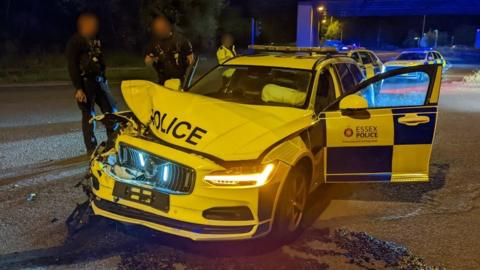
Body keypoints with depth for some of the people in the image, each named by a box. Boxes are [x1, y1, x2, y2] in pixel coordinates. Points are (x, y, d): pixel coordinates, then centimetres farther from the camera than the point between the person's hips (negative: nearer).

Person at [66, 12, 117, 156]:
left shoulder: (95, 40, 15)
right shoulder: (75, 42, -7)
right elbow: (72, 67, -13)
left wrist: (103, 78, 17)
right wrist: (78, 88, -19)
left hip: (100, 80, 7)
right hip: (85, 83, -7)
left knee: (111, 111, 6)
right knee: (88, 116, -1)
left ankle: (113, 142, 17)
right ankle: (91, 149, 7)